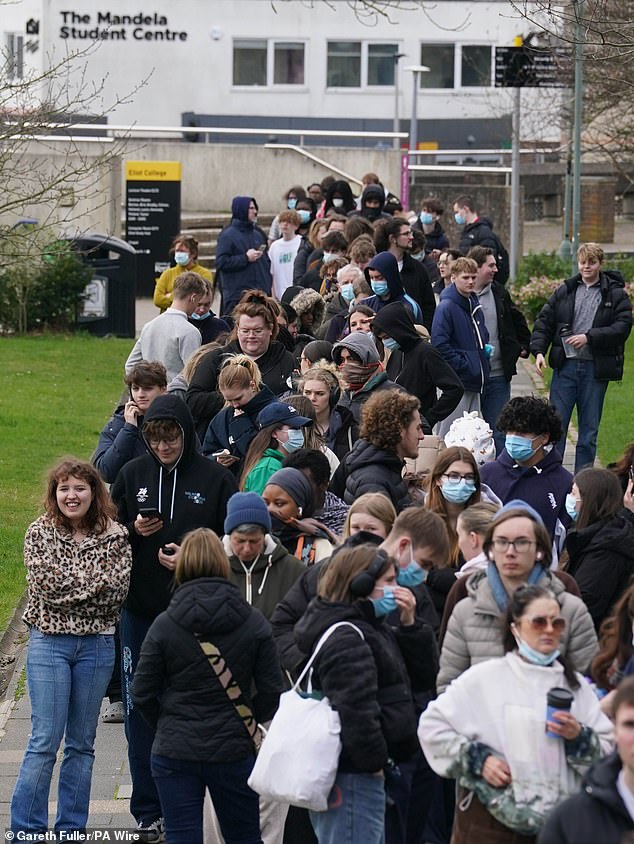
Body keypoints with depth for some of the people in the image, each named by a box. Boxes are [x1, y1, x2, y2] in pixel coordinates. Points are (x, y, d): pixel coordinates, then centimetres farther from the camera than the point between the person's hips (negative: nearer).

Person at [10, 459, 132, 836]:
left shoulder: (115, 536, 3)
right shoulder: (40, 533, 0)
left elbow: (117, 589, -8)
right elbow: (46, 585, -12)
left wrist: (69, 583, -13)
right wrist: (94, 582, -10)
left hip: (98, 645, 2)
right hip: (49, 642, -2)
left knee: (82, 744, 9)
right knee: (45, 741, -6)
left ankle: (72, 829, 16)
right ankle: (26, 830, -2)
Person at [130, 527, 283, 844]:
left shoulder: (164, 625, -7)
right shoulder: (254, 624, -4)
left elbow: (143, 694, -5)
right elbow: (271, 692, -3)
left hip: (174, 751, -1)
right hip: (234, 748, 1)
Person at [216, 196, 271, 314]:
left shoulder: (258, 234, 17)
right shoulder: (227, 235, -4)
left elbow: (266, 262, 24)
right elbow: (220, 262, -13)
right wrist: (246, 258, -15)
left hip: (261, 293, 7)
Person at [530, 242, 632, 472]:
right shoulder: (565, 292, 8)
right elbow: (544, 321, 9)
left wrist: (589, 337, -16)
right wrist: (539, 351, -6)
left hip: (595, 369, -1)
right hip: (565, 366, 1)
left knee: (589, 429, 7)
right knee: (556, 425, -1)